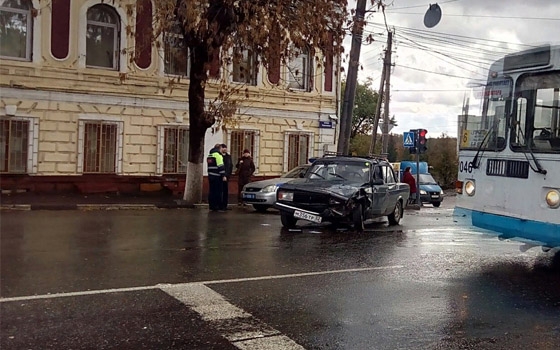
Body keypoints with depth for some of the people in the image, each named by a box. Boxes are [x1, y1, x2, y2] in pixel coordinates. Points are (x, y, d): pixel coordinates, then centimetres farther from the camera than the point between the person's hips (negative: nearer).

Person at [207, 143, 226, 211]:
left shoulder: (209, 155, 19)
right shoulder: (218, 155, -8)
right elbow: (221, 166, -15)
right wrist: (223, 175, -16)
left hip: (210, 176, 8)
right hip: (217, 176, -8)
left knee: (211, 191, 10)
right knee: (218, 191, -6)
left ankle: (211, 206, 12)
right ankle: (218, 206, -6)